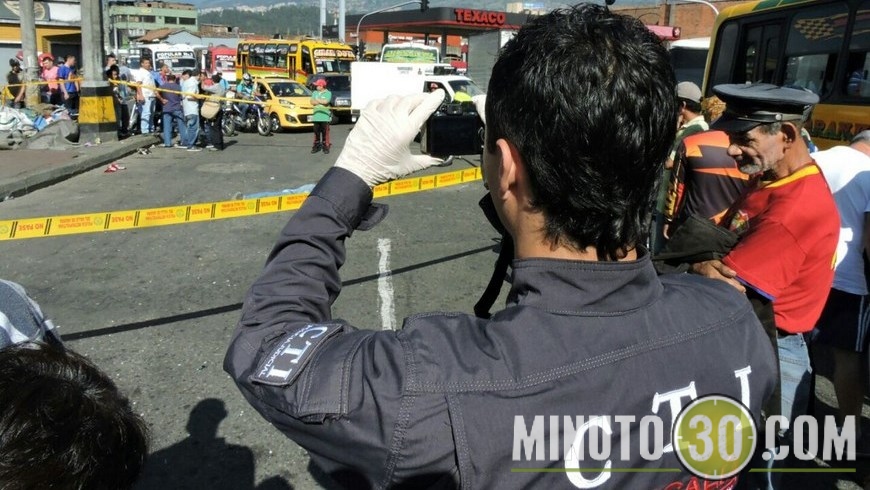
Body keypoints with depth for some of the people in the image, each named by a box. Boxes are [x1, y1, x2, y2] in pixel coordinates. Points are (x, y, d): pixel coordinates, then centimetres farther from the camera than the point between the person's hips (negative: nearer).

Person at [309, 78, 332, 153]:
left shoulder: (328, 93, 0)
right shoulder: (314, 93, 14)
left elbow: (326, 101, -16)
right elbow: (312, 102, 2)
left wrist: (317, 100, -3)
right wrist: (321, 101, -7)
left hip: (325, 116, -4)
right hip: (316, 115, 4)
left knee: (325, 132, -4)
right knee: (316, 132, 5)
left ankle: (325, 146, 3)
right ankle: (316, 146, 12)